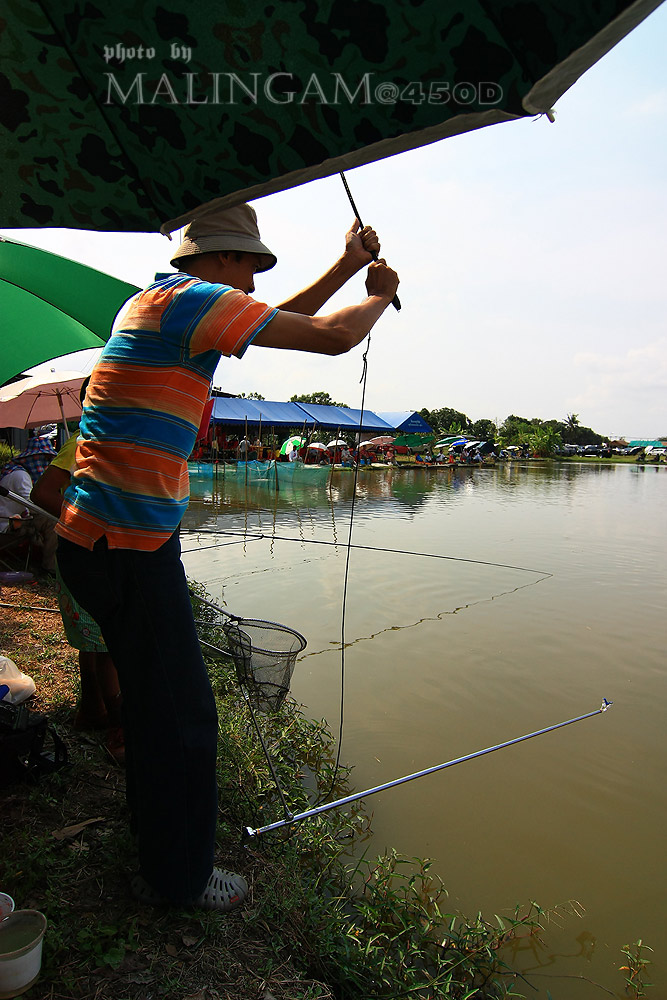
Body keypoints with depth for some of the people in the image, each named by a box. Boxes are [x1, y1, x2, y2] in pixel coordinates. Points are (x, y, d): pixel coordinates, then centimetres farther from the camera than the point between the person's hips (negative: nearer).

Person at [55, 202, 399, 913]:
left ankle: (158, 838, 45)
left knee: (156, 699, 24)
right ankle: (177, 876, 24)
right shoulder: (191, 299, -12)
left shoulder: (158, 303, 18)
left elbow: (279, 322, 26)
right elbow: (331, 336, -15)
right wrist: (381, 293, 6)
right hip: (125, 545, -11)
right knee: (179, 712, 3)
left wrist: (346, 266, 23)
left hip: (104, 538, 11)